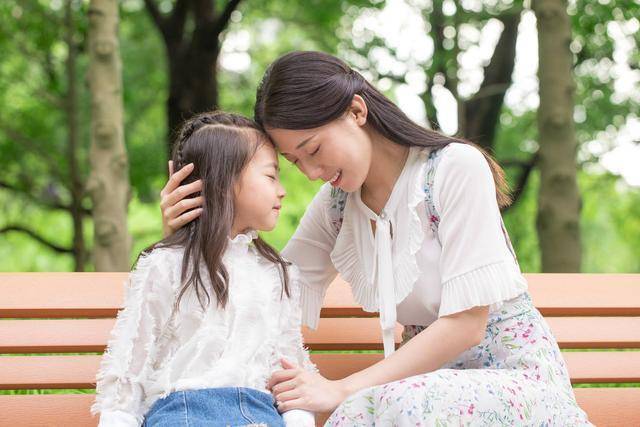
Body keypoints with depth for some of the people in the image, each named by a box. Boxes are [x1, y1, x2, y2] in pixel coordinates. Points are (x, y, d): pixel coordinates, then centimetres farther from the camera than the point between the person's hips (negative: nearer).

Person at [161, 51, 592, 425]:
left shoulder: (456, 168, -14)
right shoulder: (335, 206, 5)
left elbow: (466, 322, -18)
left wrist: (343, 390, -22)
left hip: (517, 375, -5)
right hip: (434, 381, 5)